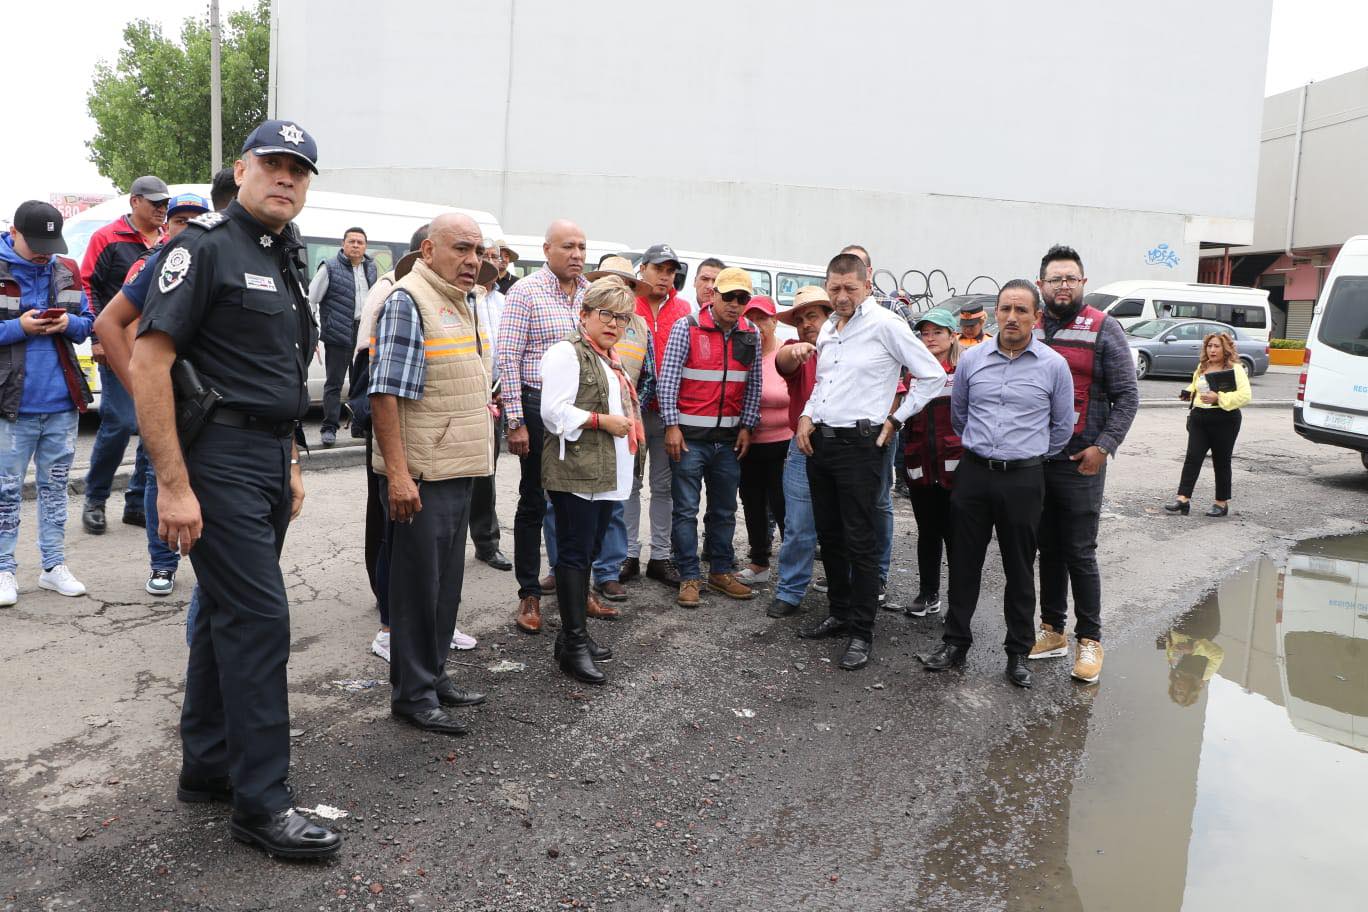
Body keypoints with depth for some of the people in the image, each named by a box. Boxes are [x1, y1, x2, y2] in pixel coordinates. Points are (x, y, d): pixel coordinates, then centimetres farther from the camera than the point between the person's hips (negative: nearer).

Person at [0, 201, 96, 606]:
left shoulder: (66, 270, 8)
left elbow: (89, 322, 13)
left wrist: (69, 323, -8)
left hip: (62, 404, 4)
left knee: (54, 486, 12)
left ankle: (54, 566, 20)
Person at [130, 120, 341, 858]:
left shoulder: (286, 262, 17)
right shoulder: (205, 247, -10)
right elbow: (147, 364, -17)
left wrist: (290, 464, 20)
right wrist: (173, 485, -21)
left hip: (268, 458, 9)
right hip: (218, 456, -9)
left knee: (225, 613, 15)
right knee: (259, 618, -8)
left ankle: (206, 767, 27)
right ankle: (261, 802, 2)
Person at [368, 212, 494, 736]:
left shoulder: (464, 302, 14)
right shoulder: (407, 301, -14)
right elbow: (385, 393, -20)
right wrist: (398, 473, -24)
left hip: (458, 470, 9)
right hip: (419, 475, -9)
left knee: (447, 582, 16)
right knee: (417, 585, 1)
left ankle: (433, 676, 30)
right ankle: (412, 694, 13)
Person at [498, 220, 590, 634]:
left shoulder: (591, 293, 9)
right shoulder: (526, 291, -7)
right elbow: (507, 358, -10)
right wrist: (515, 421, -15)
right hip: (539, 407, -5)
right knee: (534, 501, 4)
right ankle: (529, 595, 15)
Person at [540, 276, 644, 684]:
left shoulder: (612, 360, 21)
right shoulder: (567, 353, -7)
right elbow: (555, 412, -17)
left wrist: (629, 428, 18)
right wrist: (603, 421, -16)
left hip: (607, 474, 9)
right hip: (575, 471, -9)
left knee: (588, 552, 12)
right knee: (575, 554, -5)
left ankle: (575, 634, 20)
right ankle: (574, 643, -1)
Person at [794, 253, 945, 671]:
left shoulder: (886, 325, -9)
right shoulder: (828, 329, 13)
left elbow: (933, 376, -7)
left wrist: (895, 421, -7)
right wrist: (807, 416, 8)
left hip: (860, 447, -7)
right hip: (819, 443, 8)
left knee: (860, 542, -2)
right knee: (829, 536, 15)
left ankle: (861, 633, 7)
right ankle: (839, 613, 30)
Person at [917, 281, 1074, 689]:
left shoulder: (1054, 365, -2)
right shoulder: (971, 359, 3)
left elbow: (1063, 427, 9)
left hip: (1023, 479, -2)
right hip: (973, 473, 2)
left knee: (1020, 569, 7)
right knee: (964, 562, 8)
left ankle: (1018, 652, 19)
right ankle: (955, 643, 19)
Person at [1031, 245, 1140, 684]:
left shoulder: (1104, 330, -2)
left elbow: (1127, 396, -4)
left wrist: (1104, 446, -13)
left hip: (1080, 462, -4)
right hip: (1033, 459, 4)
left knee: (1080, 553, -1)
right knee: (1049, 549, 13)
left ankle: (1090, 640, 9)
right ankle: (1052, 630, 24)